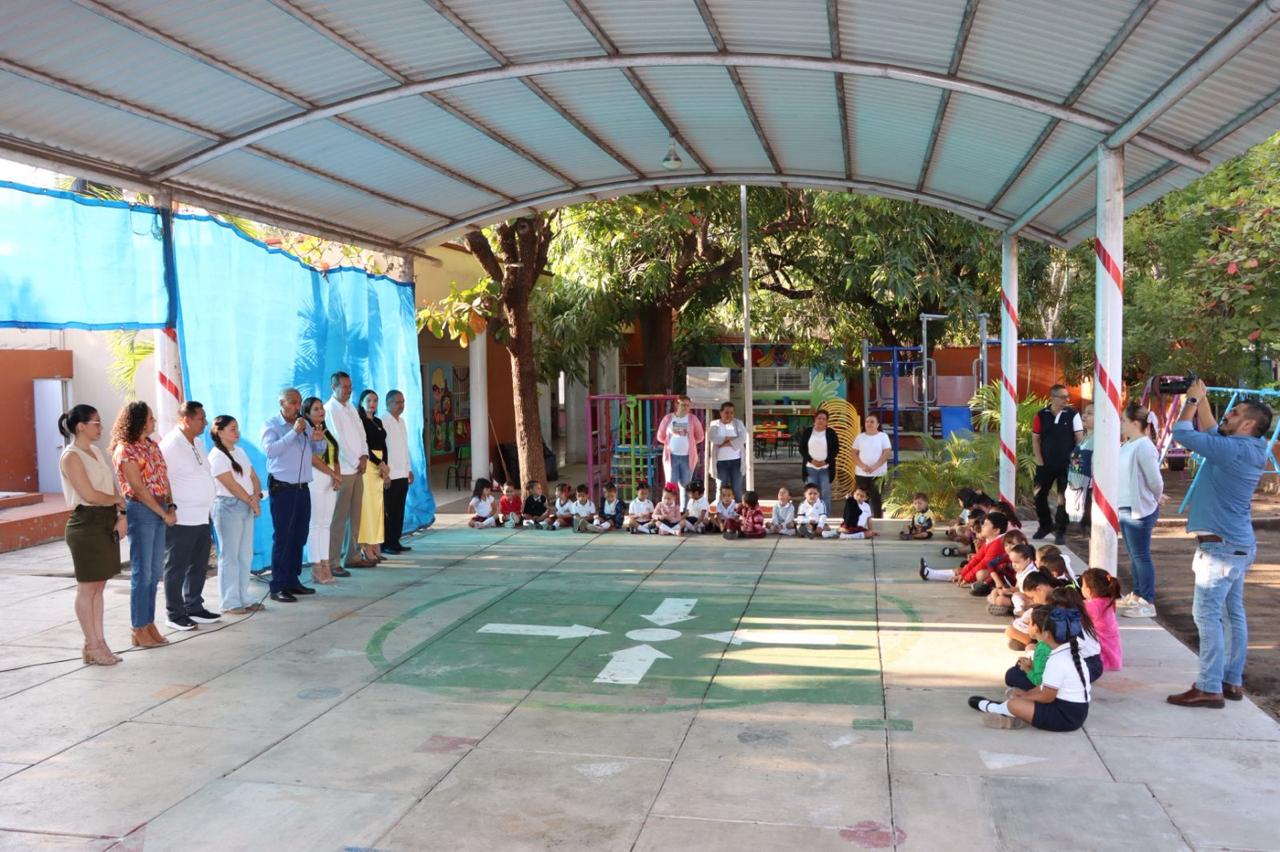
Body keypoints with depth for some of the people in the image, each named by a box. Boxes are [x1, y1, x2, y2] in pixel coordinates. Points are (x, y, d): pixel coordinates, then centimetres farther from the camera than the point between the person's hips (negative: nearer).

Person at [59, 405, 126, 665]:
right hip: (86, 523, -8)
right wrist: (118, 500, -3)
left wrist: (122, 514, -2)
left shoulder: (95, 452, 14)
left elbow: (112, 487, 12)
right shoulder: (71, 456, -12)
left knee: (98, 586, 11)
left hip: (108, 523, 8)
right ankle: (92, 647, 6)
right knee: (87, 587, 0)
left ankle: (99, 643, 17)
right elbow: (89, 495, -19)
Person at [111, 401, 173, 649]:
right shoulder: (125, 450, -10)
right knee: (142, 573, -3)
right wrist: (164, 514, -12)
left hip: (159, 511, 8)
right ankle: (140, 630, 5)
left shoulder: (152, 445, 14)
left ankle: (149, 624, 20)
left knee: (155, 572, 11)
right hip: (140, 510, -8)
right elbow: (138, 488, -14)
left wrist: (171, 506, 0)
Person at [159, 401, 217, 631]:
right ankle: (174, 614, 13)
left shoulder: (198, 444, 12)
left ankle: (194, 607, 27)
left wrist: (209, 510, 17)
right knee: (176, 567, 3)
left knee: (199, 565, 15)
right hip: (181, 520, -8)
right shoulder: (170, 445, -15)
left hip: (202, 517, 8)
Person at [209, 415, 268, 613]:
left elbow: (254, 477, 13)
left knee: (245, 555, 10)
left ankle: (243, 598, 18)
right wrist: (251, 502, -9)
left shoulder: (240, 452, 15)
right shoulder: (217, 456, -10)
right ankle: (229, 602, 2)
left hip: (246, 507, 8)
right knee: (229, 556, -3)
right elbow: (231, 485, -15)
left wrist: (256, 496, -5)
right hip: (228, 506, -8)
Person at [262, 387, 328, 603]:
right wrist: (293, 432, -25)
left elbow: (320, 449, 14)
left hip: (302, 488, 6)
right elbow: (270, 450, -22)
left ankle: (292, 581, 19)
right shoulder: (271, 425, -5)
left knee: (299, 536, 10)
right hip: (282, 488, -6)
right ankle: (278, 587, -2)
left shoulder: (304, 424, 12)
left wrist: (318, 438, -8)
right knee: (282, 537, -5)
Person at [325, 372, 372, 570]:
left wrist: (364, 455, -1)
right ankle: (332, 562, -3)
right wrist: (356, 462, -10)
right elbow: (338, 440, -14)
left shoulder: (351, 408, 16)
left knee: (355, 516, 11)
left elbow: (361, 433, 15)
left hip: (357, 469, 8)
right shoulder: (330, 409, -9)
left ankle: (353, 556, 19)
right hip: (343, 470, -8)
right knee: (339, 518, -7)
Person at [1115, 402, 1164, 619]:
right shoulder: (1127, 445, 10)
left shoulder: (1144, 447, -17)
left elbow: (1156, 481, -17)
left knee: (1141, 556, -4)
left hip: (1139, 511, -9)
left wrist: (1153, 501, 0)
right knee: (1134, 556, 18)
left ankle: (1148, 603, 2)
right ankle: (1137, 595, 29)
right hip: (1126, 509, 9)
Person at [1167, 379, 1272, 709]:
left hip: (1221, 546, -10)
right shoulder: (1247, 449, 9)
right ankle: (1233, 681, 21)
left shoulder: (1234, 450, -20)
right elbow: (1209, 432, 24)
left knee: (1207, 614, -8)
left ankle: (1209, 688, -6)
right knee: (1233, 613, 14)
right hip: (1238, 544, 10)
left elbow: (1182, 434, -18)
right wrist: (1201, 400, 16)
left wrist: (1193, 399, -5)